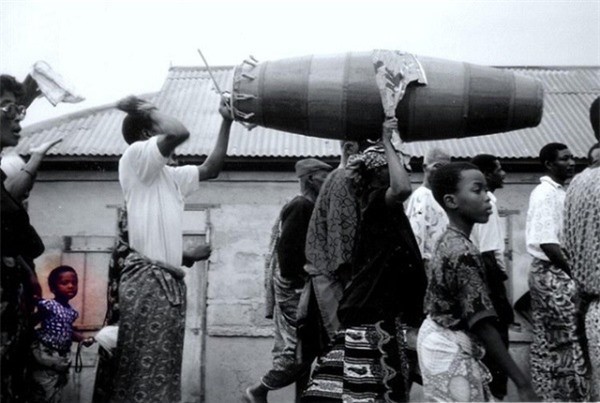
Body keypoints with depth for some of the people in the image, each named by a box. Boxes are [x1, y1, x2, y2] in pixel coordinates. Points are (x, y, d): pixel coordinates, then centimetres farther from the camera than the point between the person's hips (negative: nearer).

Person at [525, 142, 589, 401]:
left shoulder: (559, 191, 14)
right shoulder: (545, 193, -15)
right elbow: (547, 243, -20)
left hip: (554, 273, 9)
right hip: (553, 274, -9)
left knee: (547, 344, 14)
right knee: (570, 344, -4)